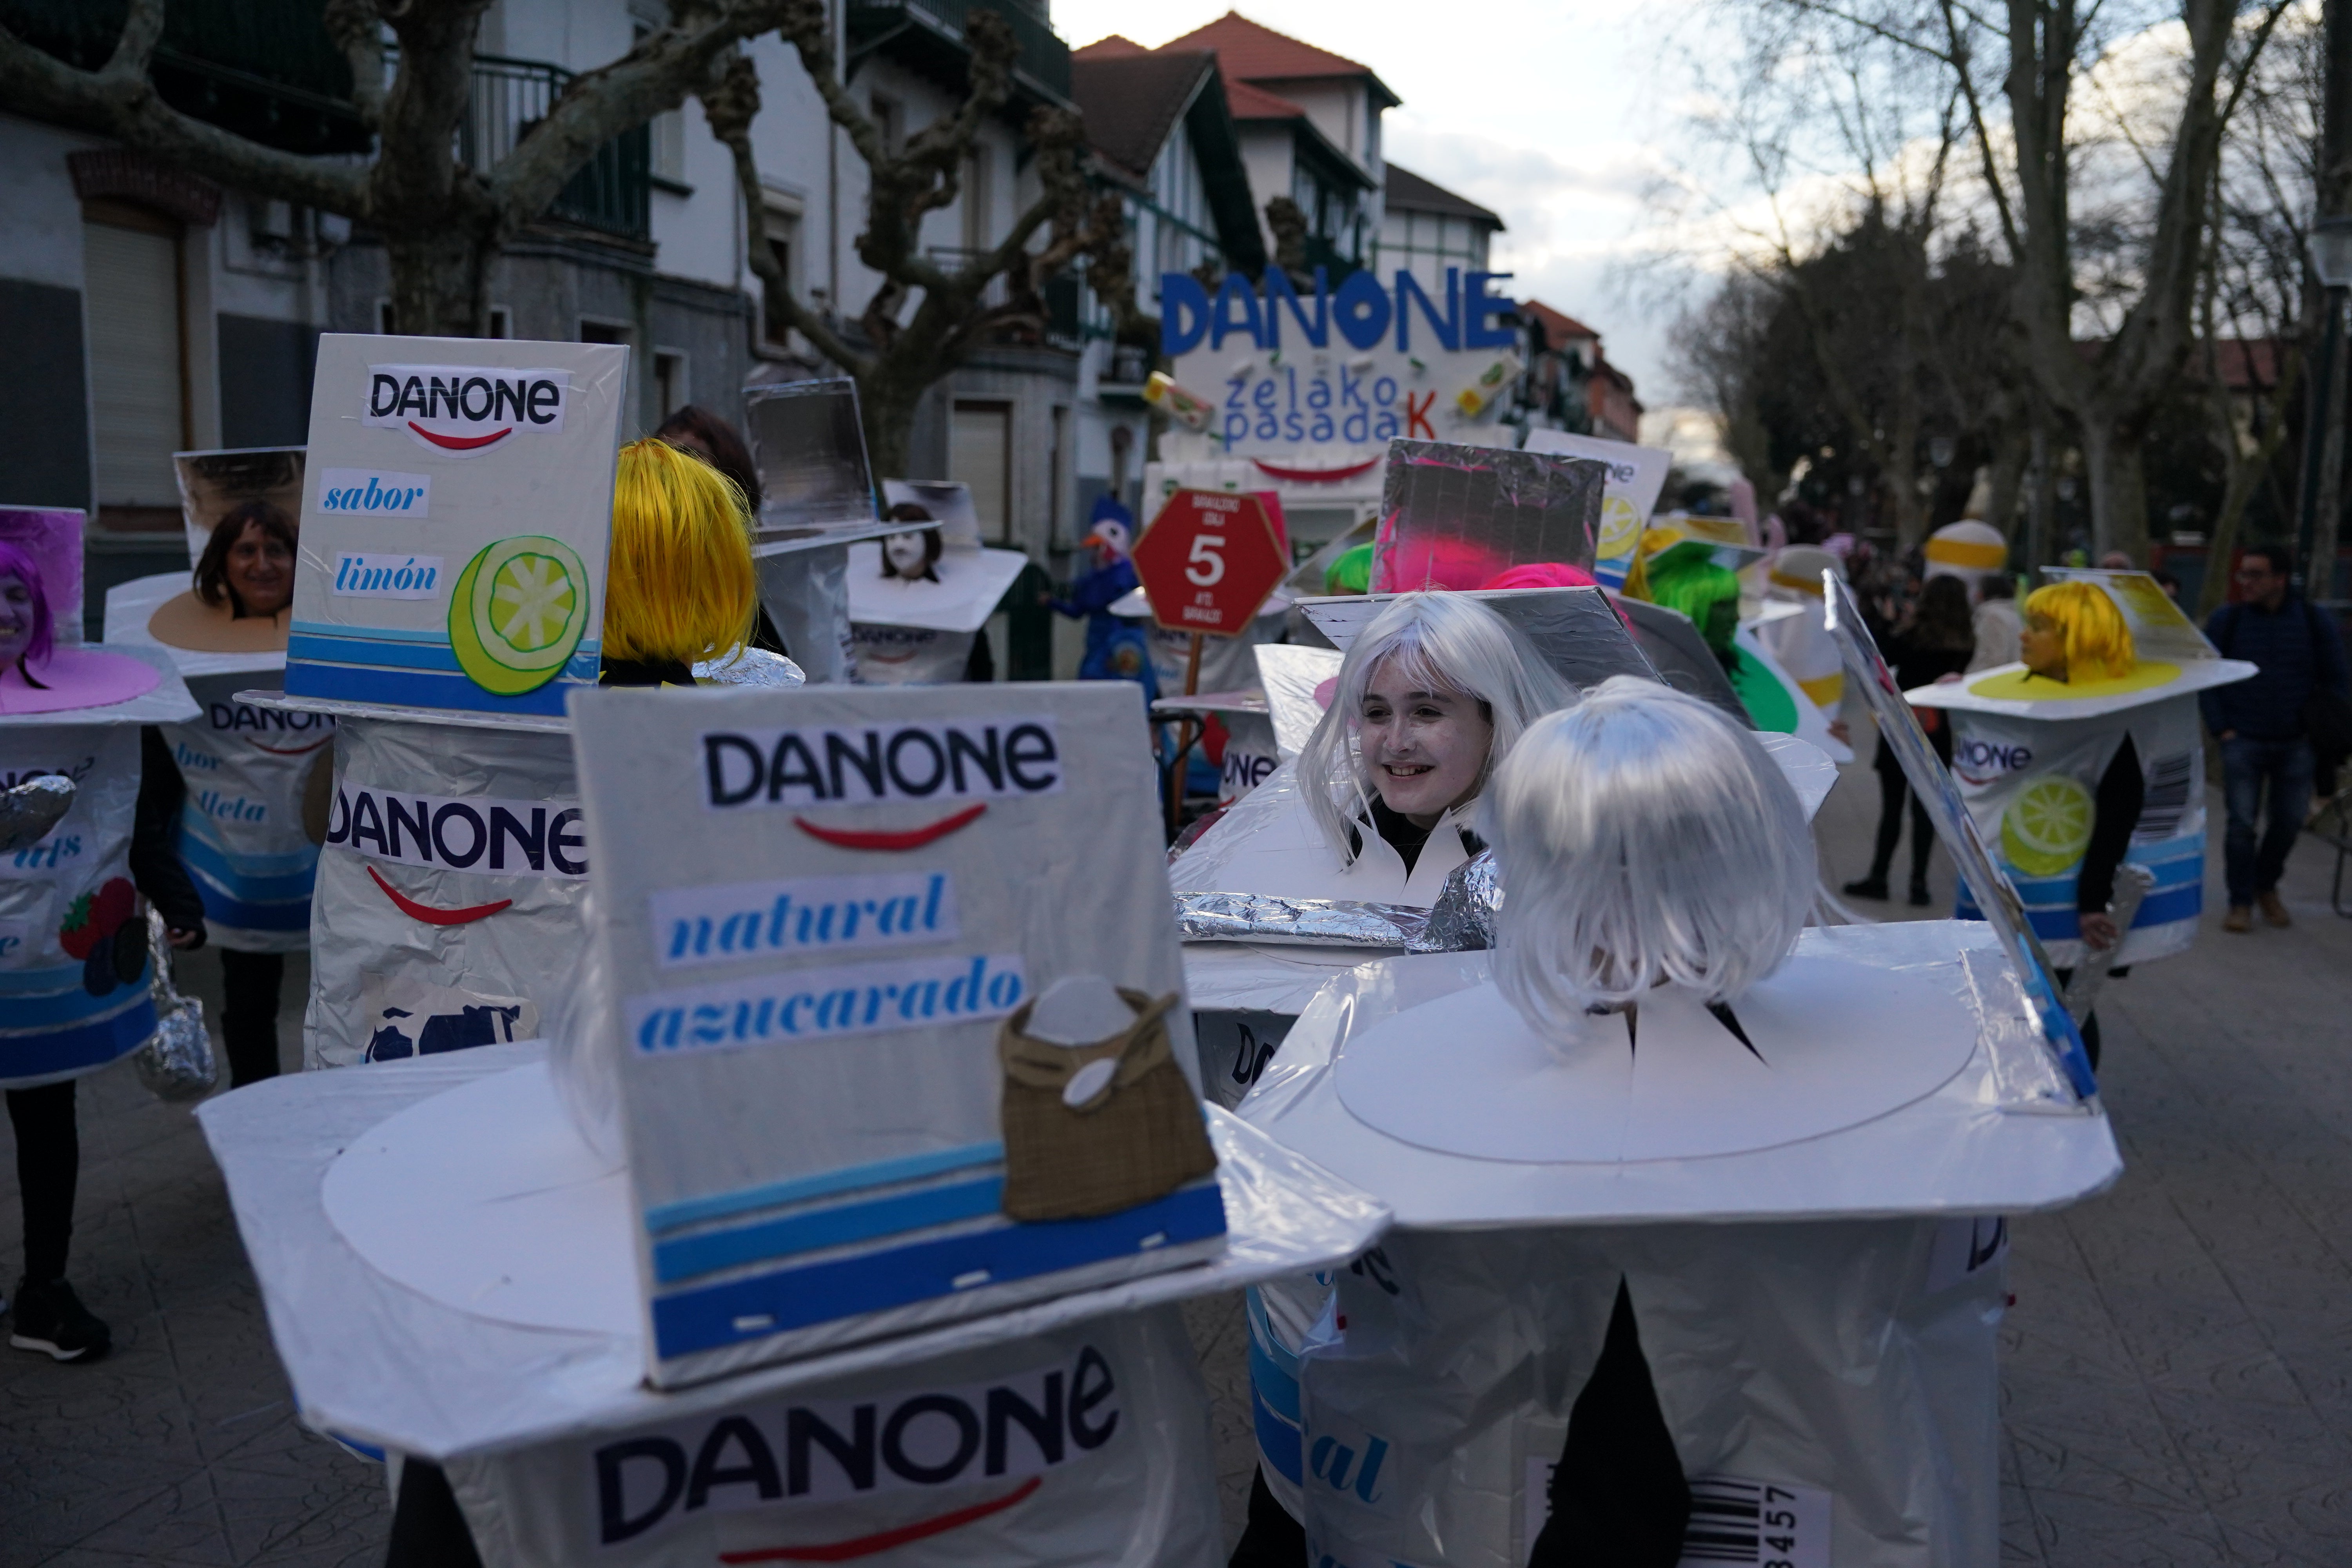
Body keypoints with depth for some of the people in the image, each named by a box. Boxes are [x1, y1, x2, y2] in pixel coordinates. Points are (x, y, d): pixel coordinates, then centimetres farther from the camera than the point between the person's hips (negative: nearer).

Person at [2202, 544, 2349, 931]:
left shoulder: (2314, 623, 0)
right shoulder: (2226, 620, -3)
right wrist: (2220, 728, -6)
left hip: (2296, 743, 2)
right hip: (2243, 741, -2)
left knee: (2289, 820, 8)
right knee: (2242, 823, -5)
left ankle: (2266, 886, 31)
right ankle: (2241, 902, 7)